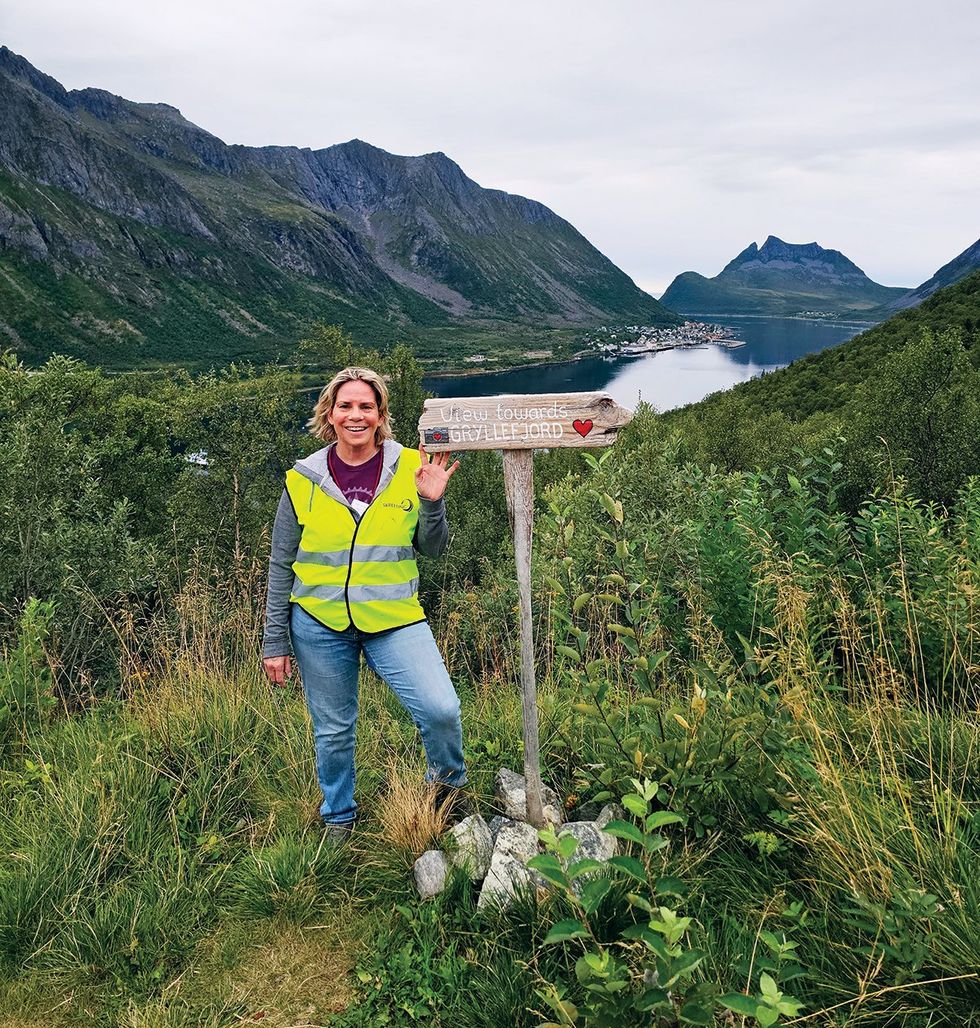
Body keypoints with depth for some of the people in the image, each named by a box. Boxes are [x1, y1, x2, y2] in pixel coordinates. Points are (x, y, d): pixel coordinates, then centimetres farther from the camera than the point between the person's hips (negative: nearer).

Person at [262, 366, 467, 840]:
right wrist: (275, 643, 5)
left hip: (394, 618, -1)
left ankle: (448, 782, 16)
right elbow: (281, 566, 6)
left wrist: (431, 502, -13)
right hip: (319, 623, 1)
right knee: (332, 731, 12)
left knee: (441, 708, -17)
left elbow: (433, 549, 6)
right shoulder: (303, 480, 0)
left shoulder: (409, 467, -1)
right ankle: (338, 820, 39)